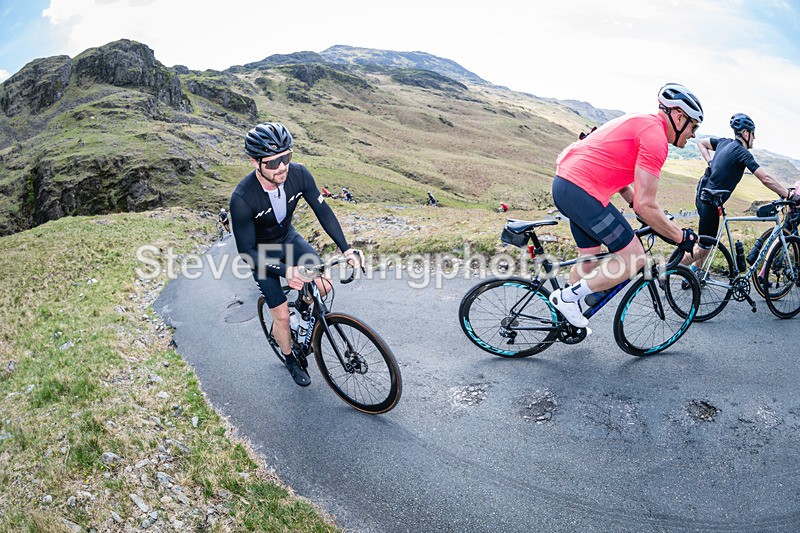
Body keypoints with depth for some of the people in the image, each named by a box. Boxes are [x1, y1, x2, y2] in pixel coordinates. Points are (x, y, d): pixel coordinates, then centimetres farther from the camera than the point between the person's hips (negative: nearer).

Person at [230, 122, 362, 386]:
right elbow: (246, 251, -29)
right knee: (282, 315, -1)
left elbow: (323, 210, -14)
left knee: (323, 286, -13)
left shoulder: (299, 174, -25)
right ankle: (291, 360, 28)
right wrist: (285, 271, -41)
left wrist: (346, 249, -23)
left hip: (289, 238, 4)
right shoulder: (242, 199, -36)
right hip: (261, 252, -4)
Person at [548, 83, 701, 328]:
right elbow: (645, 205, -16)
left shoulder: (641, 122, 20)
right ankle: (568, 296, 3)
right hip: (583, 192, -10)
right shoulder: (655, 137, -12)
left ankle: (568, 318, 35)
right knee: (634, 259, -2)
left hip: (564, 184, 10)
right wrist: (682, 237, -4)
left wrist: (636, 204, 26)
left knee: (590, 259, 22)